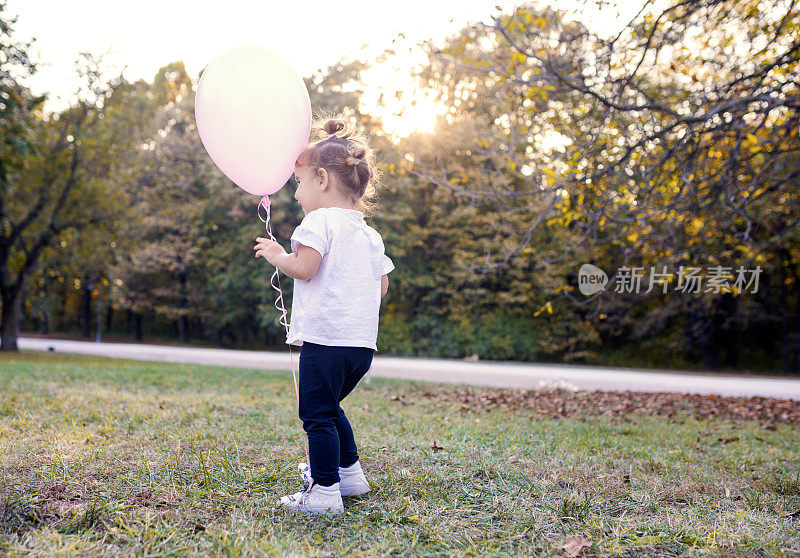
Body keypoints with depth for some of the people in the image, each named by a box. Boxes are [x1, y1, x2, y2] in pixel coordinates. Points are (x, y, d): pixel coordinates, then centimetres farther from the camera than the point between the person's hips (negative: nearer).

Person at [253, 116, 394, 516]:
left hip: (325, 337, -9)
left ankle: (324, 492, -1)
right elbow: (382, 287, 16)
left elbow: (303, 268, -19)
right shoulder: (370, 234, 15)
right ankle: (349, 473, 32)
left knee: (318, 415, -2)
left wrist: (277, 255, 0)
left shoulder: (319, 221, -7)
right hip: (363, 341, 9)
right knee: (330, 408, 24)